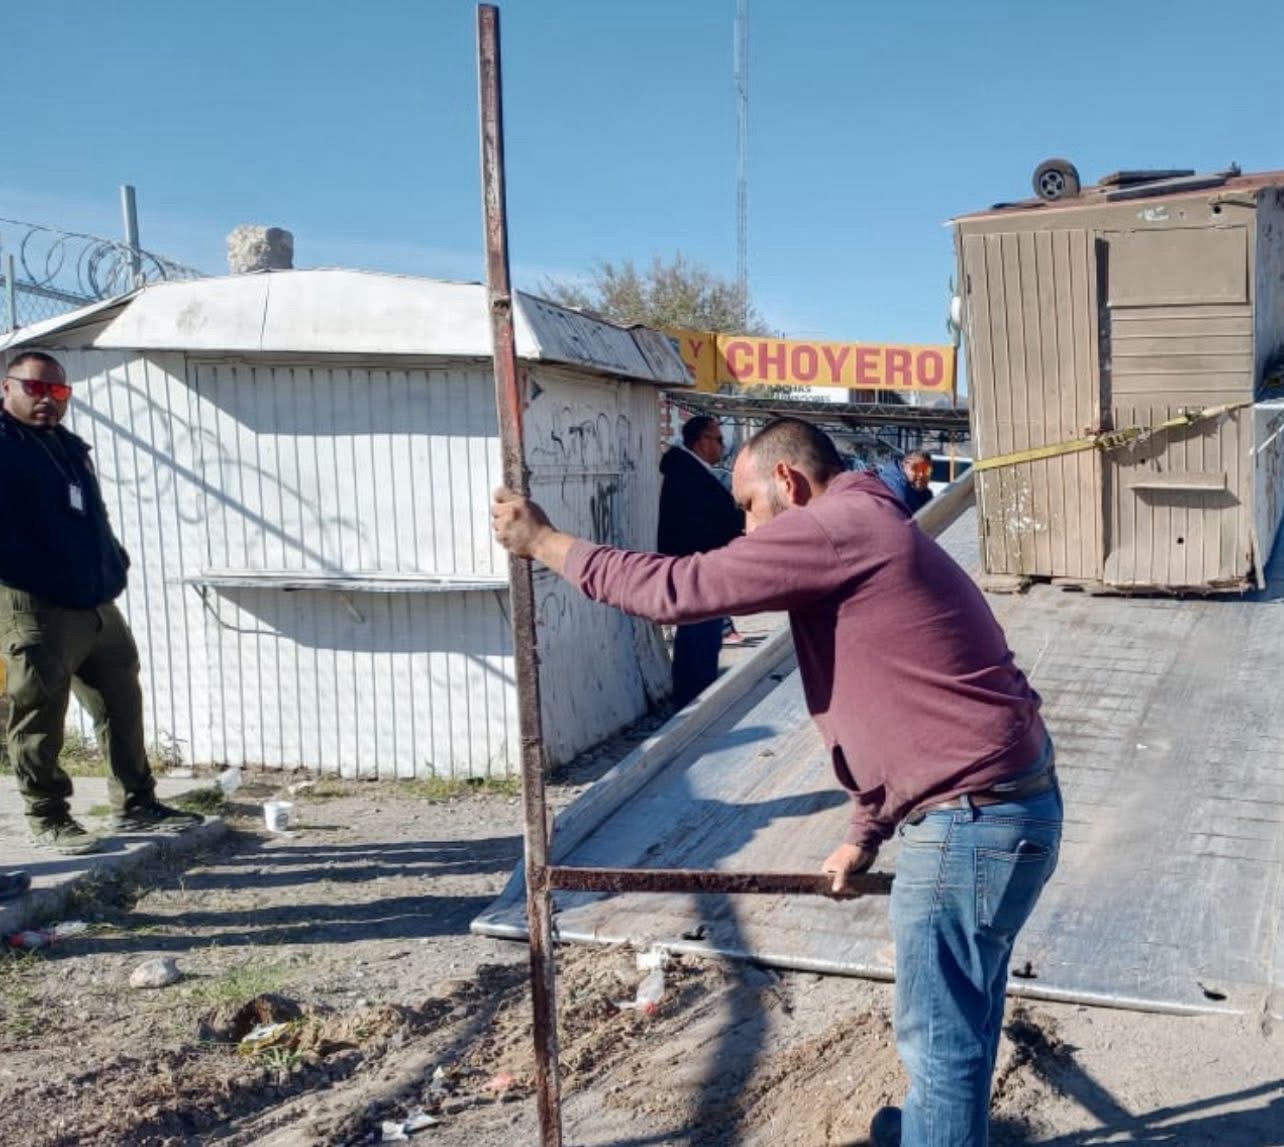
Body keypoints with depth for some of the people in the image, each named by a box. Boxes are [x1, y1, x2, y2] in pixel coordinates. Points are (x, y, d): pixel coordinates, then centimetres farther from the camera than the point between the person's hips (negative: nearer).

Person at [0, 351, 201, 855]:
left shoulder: (71, 447, 20)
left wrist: (114, 562, 14)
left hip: (98, 605, 8)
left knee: (122, 706, 12)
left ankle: (135, 805, 22)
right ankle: (48, 818, 12)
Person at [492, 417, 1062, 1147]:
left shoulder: (836, 527, -16)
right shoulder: (867, 538, 18)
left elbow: (677, 589, -16)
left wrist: (546, 542, -4)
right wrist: (865, 837, 23)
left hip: (975, 821, -10)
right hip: (998, 806, 11)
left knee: (941, 1029, 6)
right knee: (959, 1009, 28)